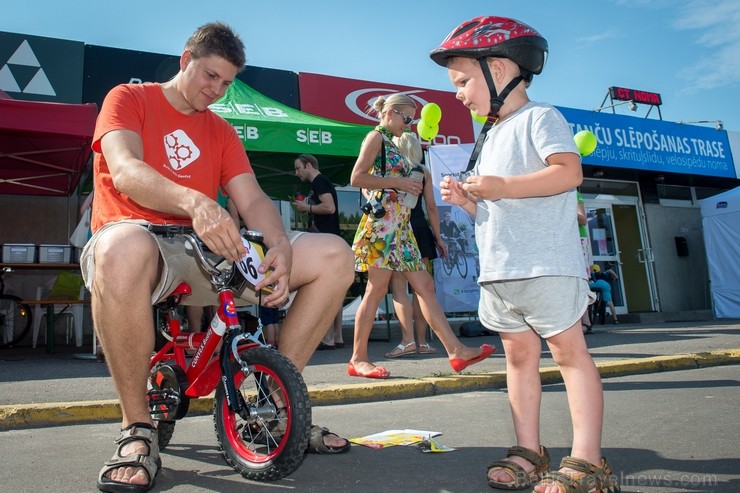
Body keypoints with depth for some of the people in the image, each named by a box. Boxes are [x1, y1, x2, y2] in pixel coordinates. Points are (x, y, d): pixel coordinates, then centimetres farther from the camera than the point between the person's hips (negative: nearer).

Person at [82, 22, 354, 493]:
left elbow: (253, 197, 4)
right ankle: (137, 428, -22)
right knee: (124, 248, -44)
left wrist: (281, 247, -18)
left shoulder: (221, 131, 20)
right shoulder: (129, 98, 7)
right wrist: (194, 202, -35)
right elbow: (124, 172, -14)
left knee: (335, 256, -8)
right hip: (140, 238, -4)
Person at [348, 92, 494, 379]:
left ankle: (456, 351, 5)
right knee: (377, 290, -7)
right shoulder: (376, 137, -1)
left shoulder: (390, 143, 24)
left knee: (425, 286, 4)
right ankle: (358, 360, 3)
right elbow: (357, 178, -14)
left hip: (399, 224, 9)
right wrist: (398, 183, -13)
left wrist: (409, 186, 11)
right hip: (382, 220, -9)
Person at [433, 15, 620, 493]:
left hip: (547, 266, -8)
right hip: (498, 271, 8)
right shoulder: (489, 137, 23)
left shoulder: (539, 117, -3)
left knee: (569, 351, -2)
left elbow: (570, 171, -19)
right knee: (519, 353, 9)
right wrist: (466, 199, 7)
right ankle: (530, 450, 17)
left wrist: (502, 187, -22)